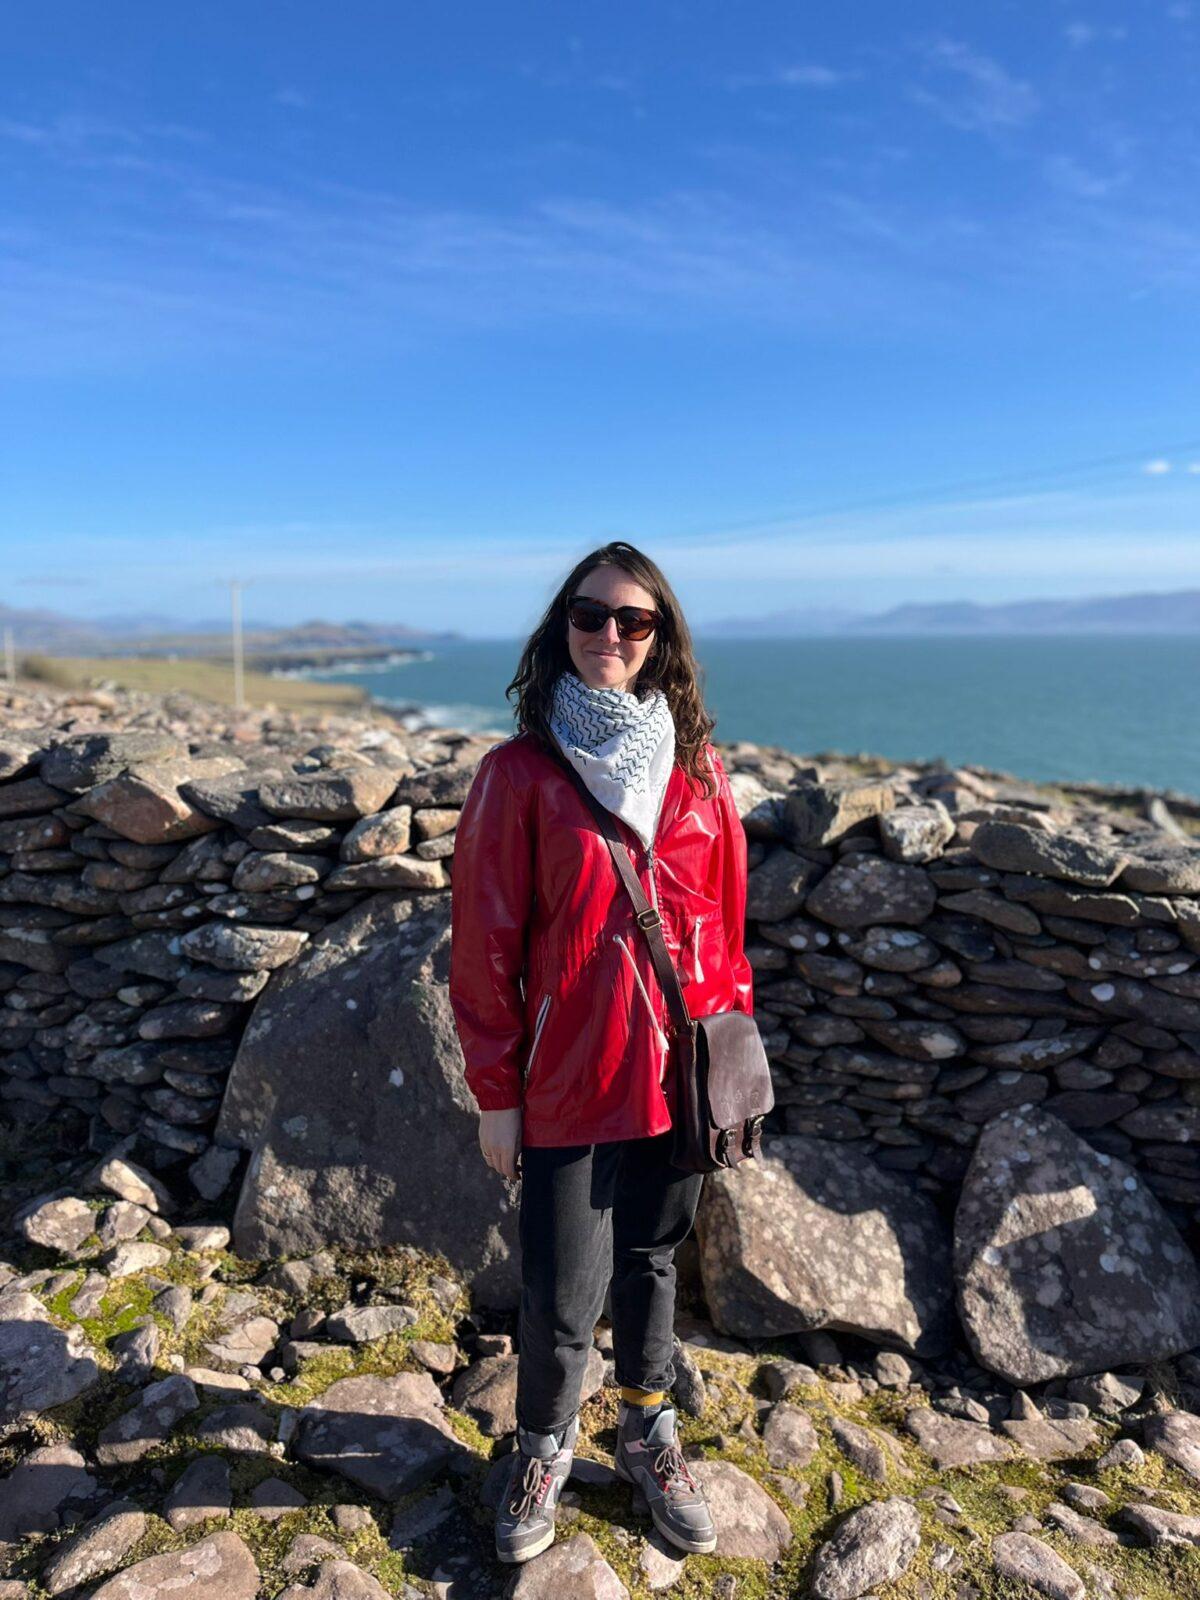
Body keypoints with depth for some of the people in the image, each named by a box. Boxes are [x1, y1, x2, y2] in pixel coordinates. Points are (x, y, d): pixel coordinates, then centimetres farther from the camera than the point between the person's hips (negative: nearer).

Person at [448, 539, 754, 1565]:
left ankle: (648, 1438, 46)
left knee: (652, 1263, 21)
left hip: (675, 1076, 3)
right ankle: (545, 1449, 40)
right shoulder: (520, 772, -10)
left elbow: (725, 921, 7)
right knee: (563, 1297, 8)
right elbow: (484, 944, -7)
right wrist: (495, 1093, -5)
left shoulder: (696, 769, 0)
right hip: (567, 1086, -3)